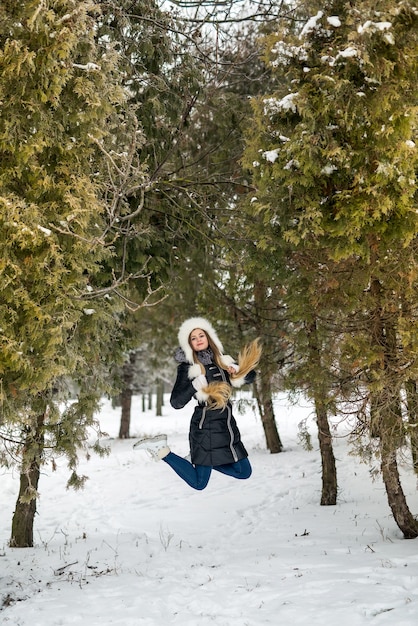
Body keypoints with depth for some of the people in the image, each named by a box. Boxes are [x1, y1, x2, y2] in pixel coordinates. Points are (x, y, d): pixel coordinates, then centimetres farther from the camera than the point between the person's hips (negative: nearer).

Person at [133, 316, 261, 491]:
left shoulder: (221, 360, 8)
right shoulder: (187, 367, -8)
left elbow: (249, 376, 11)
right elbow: (176, 402, -14)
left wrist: (237, 370, -8)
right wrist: (195, 385, -26)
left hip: (227, 425, 6)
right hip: (205, 428, -6)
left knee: (244, 473, 12)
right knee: (199, 483, -3)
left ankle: (203, 461, 26)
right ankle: (161, 449, 8)